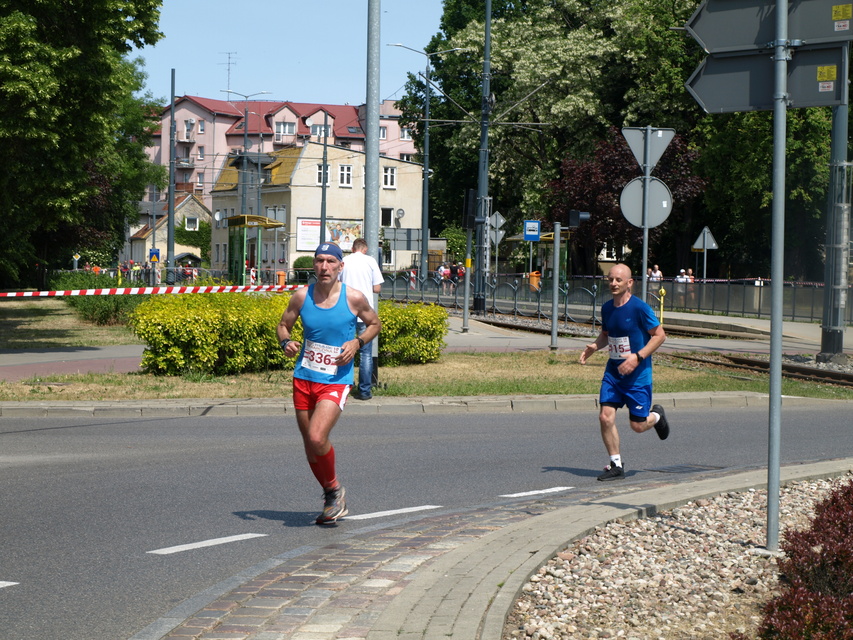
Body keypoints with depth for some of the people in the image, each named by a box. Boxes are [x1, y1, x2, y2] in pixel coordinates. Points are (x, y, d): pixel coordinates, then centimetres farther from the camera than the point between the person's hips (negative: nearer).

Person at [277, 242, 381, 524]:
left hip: (336, 381, -4)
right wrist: (286, 342, -10)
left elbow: (375, 324, 9)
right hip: (304, 377, 4)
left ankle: (335, 488, 5)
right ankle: (331, 499, 30)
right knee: (310, 446, 10)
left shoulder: (353, 298, -7)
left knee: (317, 438, -21)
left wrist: (357, 342, -9)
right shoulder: (302, 296, -1)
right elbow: (283, 325, 12)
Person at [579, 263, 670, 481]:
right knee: (605, 417, -8)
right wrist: (594, 347, -3)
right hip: (613, 371, 5)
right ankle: (616, 465, 6)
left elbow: (660, 335, -11)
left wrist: (637, 357, -20)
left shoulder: (640, 308, -16)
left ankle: (656, 415, 36)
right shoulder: (606, 308, 3)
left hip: (638, 374, -5)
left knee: (638, 425, 1)